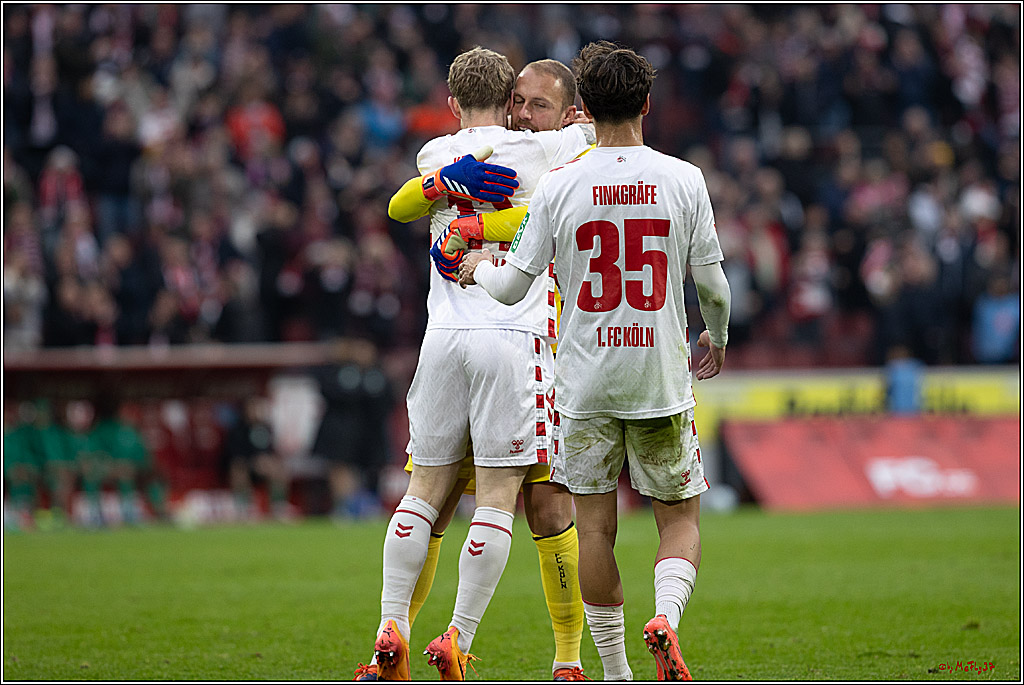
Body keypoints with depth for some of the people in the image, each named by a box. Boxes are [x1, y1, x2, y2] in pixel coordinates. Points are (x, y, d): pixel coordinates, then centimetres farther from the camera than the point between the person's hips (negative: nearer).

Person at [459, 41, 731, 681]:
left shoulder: (558, 186, -5)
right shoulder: (683, 180, -4)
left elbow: (514, 285, -2)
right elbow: (712, 282, 1)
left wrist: (474, 268, 20)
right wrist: (718, 336, 21)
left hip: (586, 383, 0)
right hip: (662, 376, 0)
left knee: (596, 527, 8)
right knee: (681, 518, 9)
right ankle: (666, 615, -19)